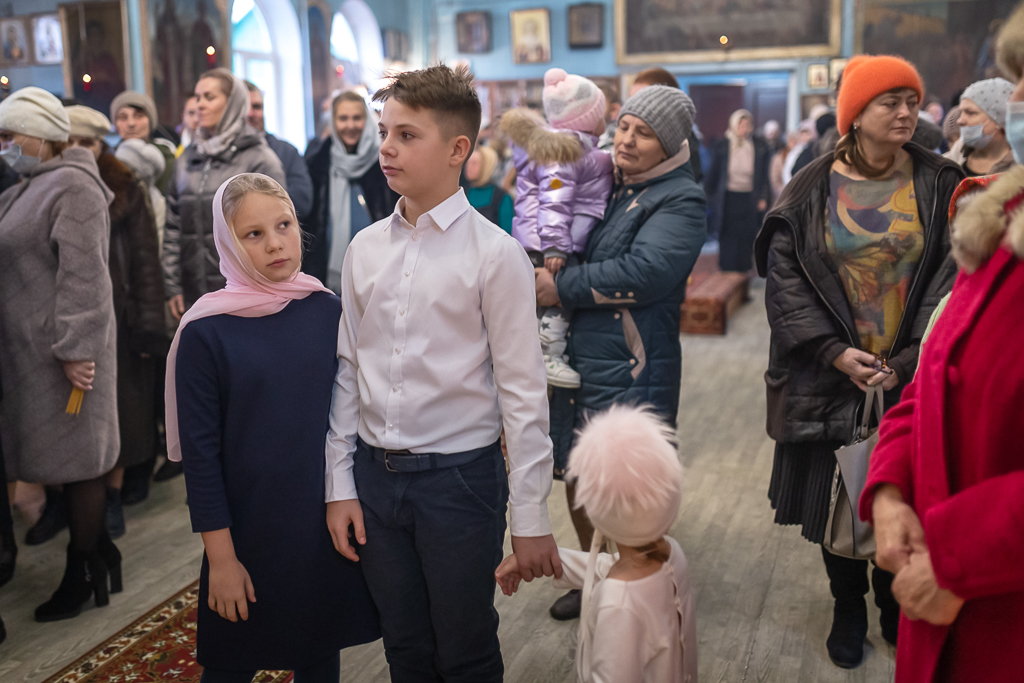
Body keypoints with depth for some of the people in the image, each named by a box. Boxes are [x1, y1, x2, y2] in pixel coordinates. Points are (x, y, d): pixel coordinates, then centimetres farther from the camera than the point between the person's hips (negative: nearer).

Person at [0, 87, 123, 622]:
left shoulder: (72, 187, -14)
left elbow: (83, 276, -20)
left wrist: (74, 347, -21)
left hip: (65, 350, -9)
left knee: (77, 455, 2)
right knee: (67, 454, 13)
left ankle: (83, 572, 16)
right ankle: (93, 552, 25)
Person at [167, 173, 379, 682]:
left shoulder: (327, 311, -3)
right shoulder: (206, 332, -11)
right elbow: (200, 453, -10)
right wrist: (221, 558, -9)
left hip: (328, 524, 3)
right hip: (250, 531, -3)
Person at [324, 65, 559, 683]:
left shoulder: (495, 254, -11)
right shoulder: (366, 248, 4)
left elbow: (523, 393, -11)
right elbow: (348, 371, 8)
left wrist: (531, 518, -10)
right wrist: (340, 485, 7)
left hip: (460, 476, -4)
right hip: (375, 473, 5)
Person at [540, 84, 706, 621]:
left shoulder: (680, 200, -10)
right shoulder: (604, 184, 12)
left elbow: (644, 273, -24)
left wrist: (562, 287, -19)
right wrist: (539, 273, 5)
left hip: (632, 370, -7)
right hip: (576, 357, 7)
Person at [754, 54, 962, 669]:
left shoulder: (939, 186, 0)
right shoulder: (813, 190, -2)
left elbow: (953, 278, -5)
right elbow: (784, 274, -5)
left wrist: (908, 361, -14)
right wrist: (835, 352, -14)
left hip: (913, 380, 1)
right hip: (831, 378, 0)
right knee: (835, 497, 9)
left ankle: (894, 602, 34)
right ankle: (848, 608, 31)